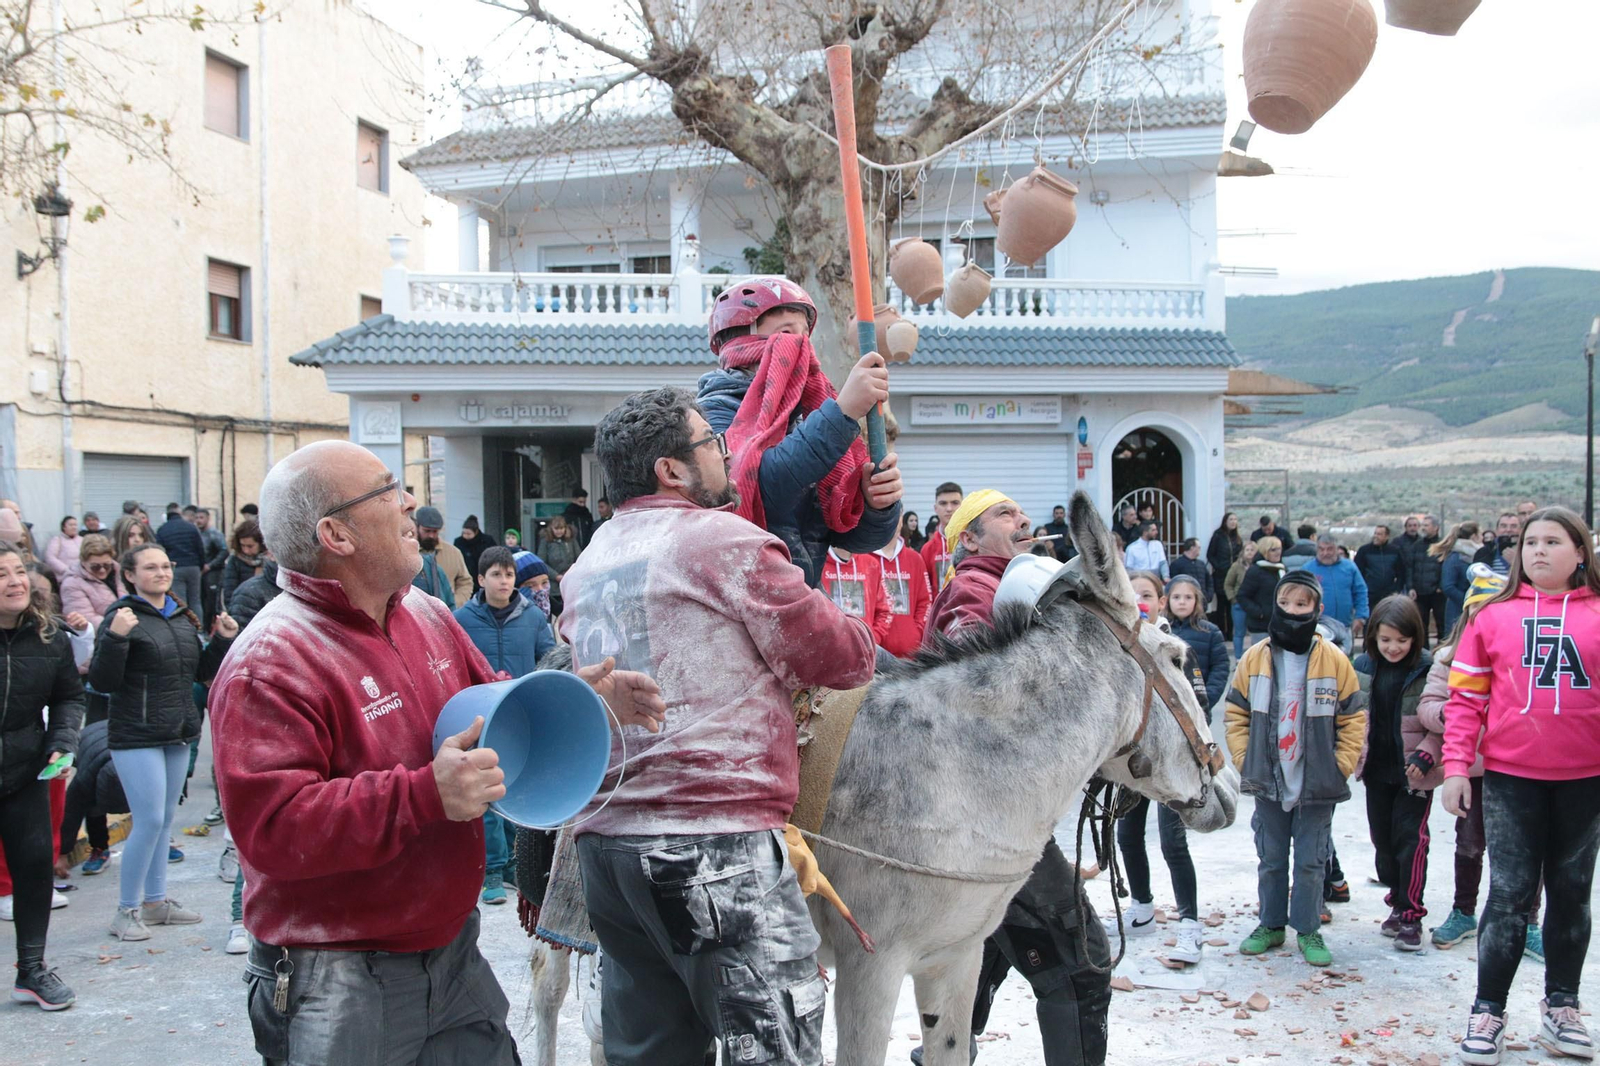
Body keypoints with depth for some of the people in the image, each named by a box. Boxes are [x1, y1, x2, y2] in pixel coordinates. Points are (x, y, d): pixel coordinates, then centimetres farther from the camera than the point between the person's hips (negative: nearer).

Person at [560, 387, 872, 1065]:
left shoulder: (585, 566, 17)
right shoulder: (725, 539, -7)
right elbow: (839, 657, -4)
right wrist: (867, 640, 19)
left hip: (605, 835, 8)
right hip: (715, 839, -8)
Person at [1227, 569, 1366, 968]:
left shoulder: (1334, 660, -6)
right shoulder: (1255, 658, -2)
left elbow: (1354, 718, 0)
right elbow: (1237, 714, 5)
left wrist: (1341, 767, -5)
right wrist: (1245, 760, -2)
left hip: (1317, 786, -2)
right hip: (1268, 782, 2)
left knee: (1311, 861, 6)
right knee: (1270, 859, 13)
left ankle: (1308, 930, 20)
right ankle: (1271, 924, 27)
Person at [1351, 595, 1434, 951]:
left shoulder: (1428, 669, -12)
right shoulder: (1363, 666, 0)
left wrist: (1426, 757, -18)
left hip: (1414, 772, -5)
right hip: (1377, 769, 5)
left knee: (1410, 839, -5)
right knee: (1382, 839, 12)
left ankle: (1411, 915, 5)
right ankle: (1398, 903, 27)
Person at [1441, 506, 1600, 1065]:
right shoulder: (1493, 616, 1)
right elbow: (1465, 697, 2)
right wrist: (1456, 766, -5)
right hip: (1511, 777, -1)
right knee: (1510, 895, 1)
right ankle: (1487, 1012, 10)